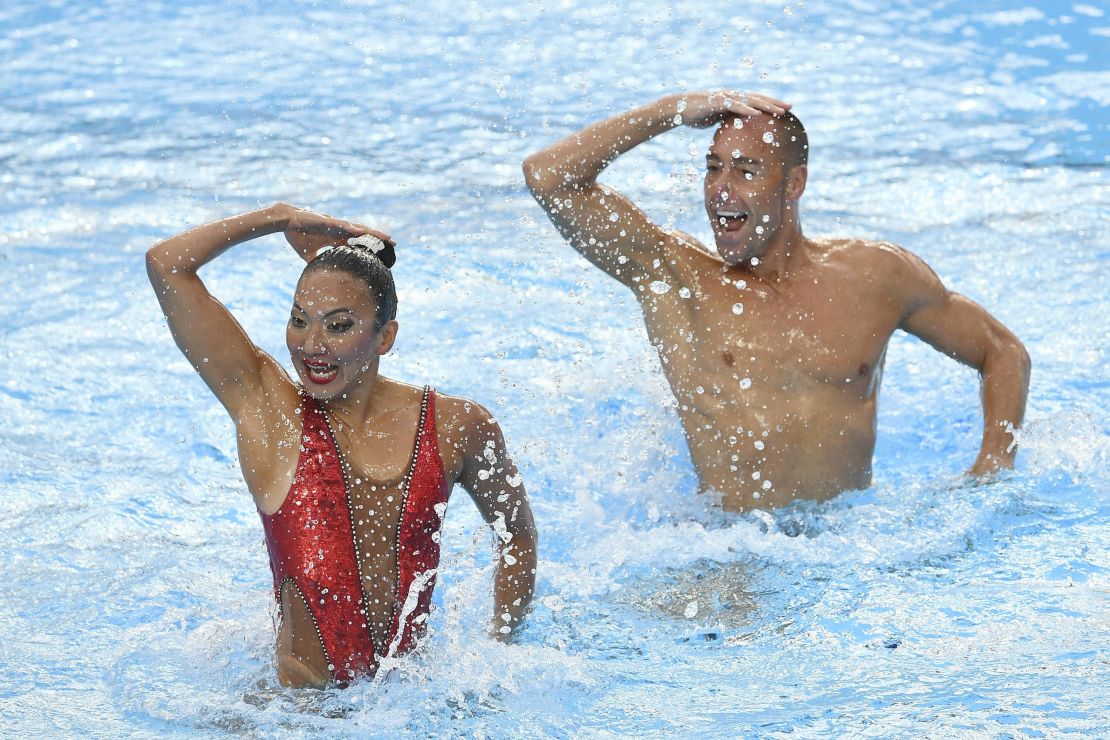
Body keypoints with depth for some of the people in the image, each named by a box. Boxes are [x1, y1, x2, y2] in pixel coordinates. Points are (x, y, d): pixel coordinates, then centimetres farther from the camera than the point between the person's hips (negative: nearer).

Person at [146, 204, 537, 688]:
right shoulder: (267, 409, 1)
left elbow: (517, 534, 22)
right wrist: (282, 218, 8)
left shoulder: (456, 427, 4)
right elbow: (166, 265, -3)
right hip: (302, 701, -3)